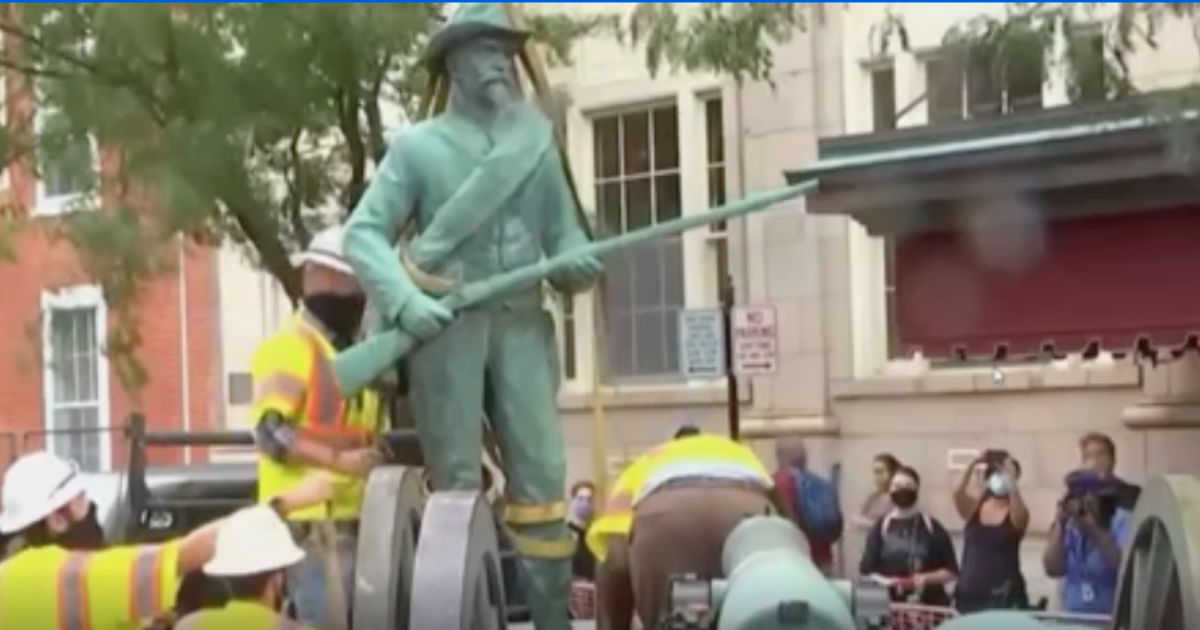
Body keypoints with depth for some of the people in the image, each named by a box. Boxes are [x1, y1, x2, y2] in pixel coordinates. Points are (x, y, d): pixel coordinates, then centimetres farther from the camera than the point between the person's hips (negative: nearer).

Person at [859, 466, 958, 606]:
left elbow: (951, 571, 4)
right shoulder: (880, 527, 6)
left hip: (930, 605, 0)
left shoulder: (932, 527, 5)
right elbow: (866, 571, 4)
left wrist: (926, 578, -12)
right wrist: (885, 581, -15)